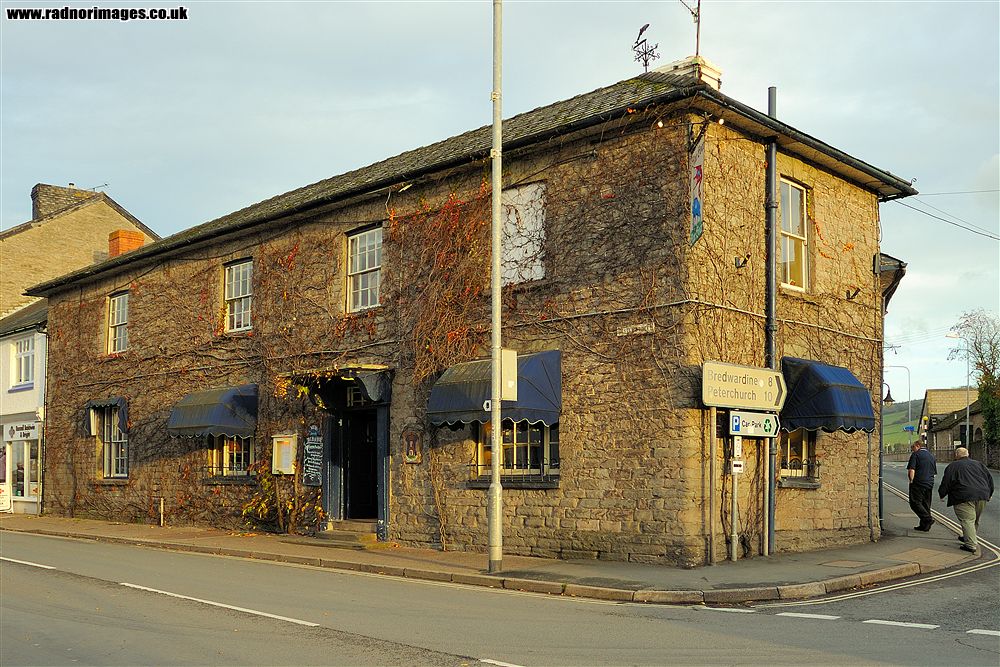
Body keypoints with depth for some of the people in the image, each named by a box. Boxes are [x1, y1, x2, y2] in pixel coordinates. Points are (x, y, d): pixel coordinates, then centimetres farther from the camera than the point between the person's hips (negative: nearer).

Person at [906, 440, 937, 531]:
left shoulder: (915, 455, -5)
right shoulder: (931, 456, 18)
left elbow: (911, 470, -15)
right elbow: (934, 472, 22)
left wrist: (911, 480, -7)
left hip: (918, 483, -7)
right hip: (929, 484, 7)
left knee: (915, 503, -6)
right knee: (926, 504, 11)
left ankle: (928, 519, -20)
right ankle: (924, 525, 11)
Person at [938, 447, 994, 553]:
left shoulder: (953, 466, 4)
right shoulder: (978, 464, 20)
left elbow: (946, 483, 1)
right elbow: (990, 478, 20)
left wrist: (941, 494, 16)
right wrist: (989, 494, 28)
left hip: (964, 498, -6)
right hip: (982, 496, 6)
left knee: (967, 520, -8)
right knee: (975, 520, 21)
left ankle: (971, 544, -17)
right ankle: (969, 538, 35)